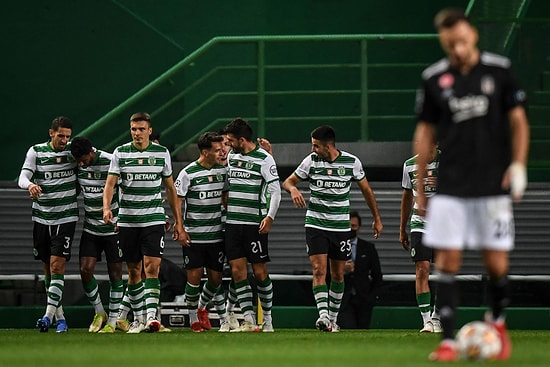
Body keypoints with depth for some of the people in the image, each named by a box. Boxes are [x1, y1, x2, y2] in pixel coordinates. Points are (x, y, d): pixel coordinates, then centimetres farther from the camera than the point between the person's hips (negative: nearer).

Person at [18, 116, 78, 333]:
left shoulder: (74, 151, -1)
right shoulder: (36, 152, 0)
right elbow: (23, 178, -8)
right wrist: (30, 185, -32)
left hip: (65, 217, -2)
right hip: (41, 217, 2)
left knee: (57, 266, -13)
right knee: (48, 268, 7)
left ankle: (48, 316, -17)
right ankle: (60, 318, 17)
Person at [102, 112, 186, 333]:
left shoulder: (162, 153, 4)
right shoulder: (120, 153, 2)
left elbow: (170, 188, 11)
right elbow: (110, 183, -5)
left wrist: (178, 222, 10)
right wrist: (106, 208, -25)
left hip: (154, 220, -1)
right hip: (127, 221, 1)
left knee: (152, 267, -14)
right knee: (133, 271, 7)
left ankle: (152, 316, -22)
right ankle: (138, 318, 17)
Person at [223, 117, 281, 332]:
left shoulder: (264, 159, -6)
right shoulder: (231, 156, 12)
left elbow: (275, 189, -9)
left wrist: (270, 216, -19)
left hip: (255, 224, -5)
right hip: (232, 223, 5)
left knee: (259, 272, -2)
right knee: (237, 271, -4)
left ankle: (267, 318, 12)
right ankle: (249, 321, -4)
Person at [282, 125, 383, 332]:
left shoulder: (351, 162, -3)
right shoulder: (311, 161, -3)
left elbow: (366, 190, 9)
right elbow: (287, 182, 4)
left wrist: (377, 218, 13)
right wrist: (293, 189, -20)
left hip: (341, 227, 1)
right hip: (315, 225, -1)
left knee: (338, 274, 8)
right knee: (319, 270, -14)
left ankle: (333, 318, 19)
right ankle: (323, 315, -23)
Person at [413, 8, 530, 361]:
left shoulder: (499, 70, 0)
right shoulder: (434, 78, 3)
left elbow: (518, 121, 6)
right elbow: (425, 133, 11)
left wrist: (518, 165, -6)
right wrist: (419, 187, 10)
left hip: (494, 186, -1)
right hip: (450, 187, 1)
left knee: (496, 264, -1)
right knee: (447, 262, -5)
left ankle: (498, 320, 26)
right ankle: (448, 341, -4)